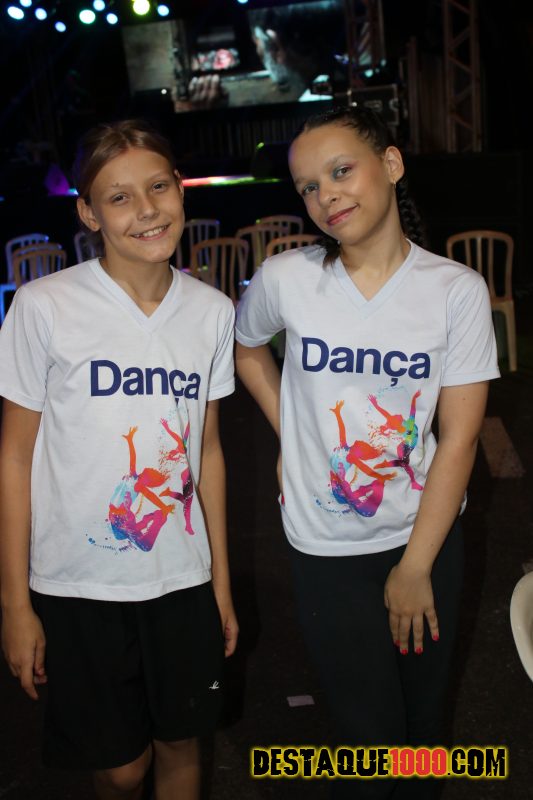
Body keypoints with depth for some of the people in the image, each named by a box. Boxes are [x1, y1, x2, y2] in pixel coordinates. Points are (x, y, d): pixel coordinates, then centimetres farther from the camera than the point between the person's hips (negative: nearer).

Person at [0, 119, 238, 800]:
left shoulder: (212, 311, -1)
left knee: (180, 744, 18)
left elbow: (207, 449, 6)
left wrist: (221, 582, 9)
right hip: (78, 587, -2)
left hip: (183, 580, 3)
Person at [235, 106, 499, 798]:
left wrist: (415, 567, -8)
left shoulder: (458, 289, -11)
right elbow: (245, 347, 12)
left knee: (423, 722, 17)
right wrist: (290, 430, 0)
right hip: (329, 550, -1)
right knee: (371, 741, 4)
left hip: (428, 535, 1)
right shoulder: (285, 279, -10)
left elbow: (459, 438, -9)